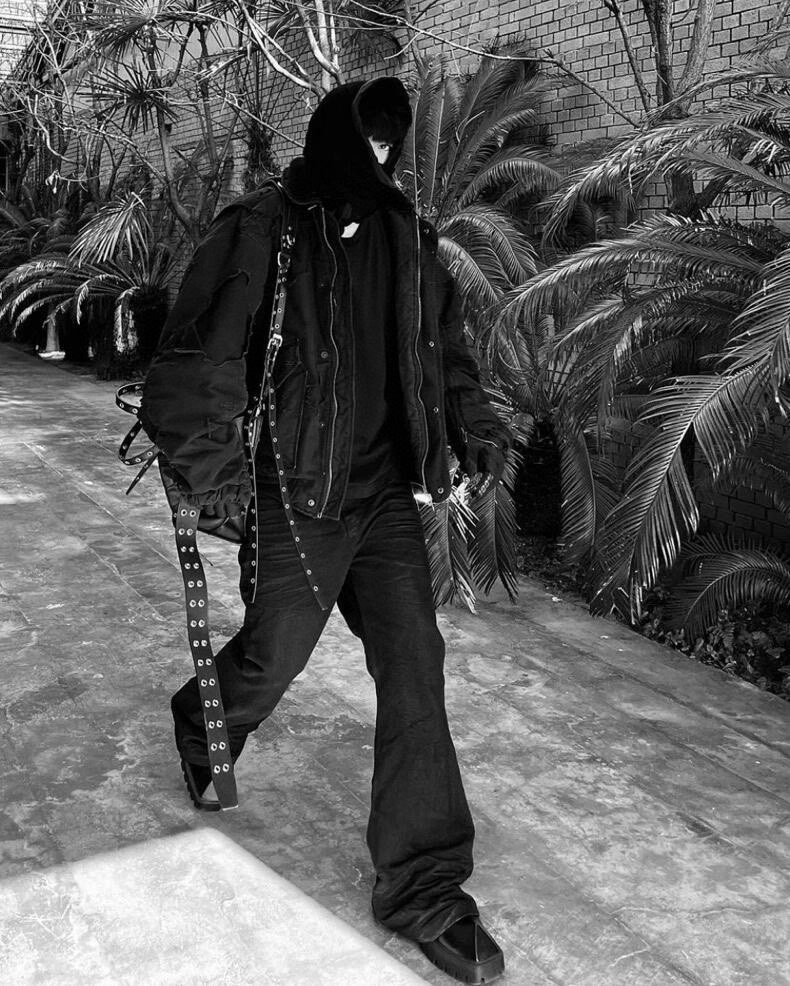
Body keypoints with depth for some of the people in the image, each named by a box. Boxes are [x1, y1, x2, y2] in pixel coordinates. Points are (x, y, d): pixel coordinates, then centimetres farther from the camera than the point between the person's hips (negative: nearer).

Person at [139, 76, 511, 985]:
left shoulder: (407, 237, 8)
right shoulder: (257, 233, -10)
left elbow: (444, 345, 18)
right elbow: (193, 356, -13)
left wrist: (474, 424, 7)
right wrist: (206, 461, -21)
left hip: (384, 492, 5)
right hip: (294, 497, -4)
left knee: (414, 665, -1)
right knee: (271, 657, 11)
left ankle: (423, 888, 11)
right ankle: (201, 731, 50)